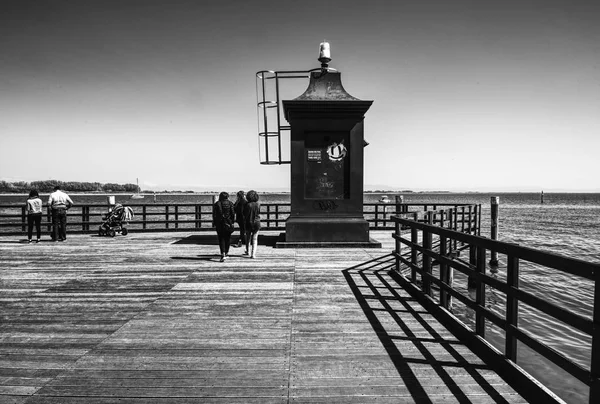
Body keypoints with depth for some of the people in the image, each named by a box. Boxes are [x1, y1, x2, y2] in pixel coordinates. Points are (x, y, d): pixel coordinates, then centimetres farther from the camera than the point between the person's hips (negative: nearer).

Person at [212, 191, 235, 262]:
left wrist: (214, 223, 5)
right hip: (228, 223, 1)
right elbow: (233, 213, -5)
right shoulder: (230, 203, -1)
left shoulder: (216, 204, -1)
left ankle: (223, 254, -10)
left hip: (219, 224, 0)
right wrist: (232, 222, 4)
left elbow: (214, 215, -3)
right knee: (227, 238, 16)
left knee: (221, 239, 3)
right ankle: (226, 252, 23)